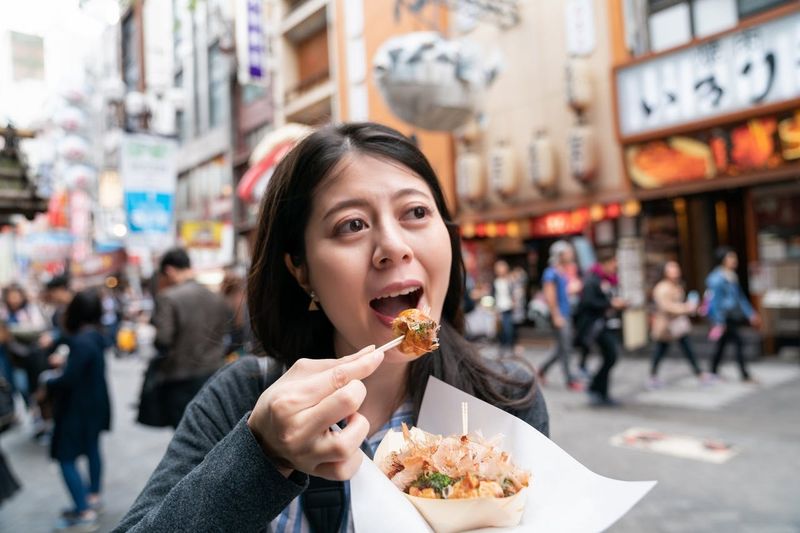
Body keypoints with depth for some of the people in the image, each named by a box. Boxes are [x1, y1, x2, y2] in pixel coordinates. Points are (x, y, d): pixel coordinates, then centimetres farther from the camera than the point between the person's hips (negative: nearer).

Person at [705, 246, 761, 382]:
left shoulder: (733, 277, 11)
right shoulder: (717, 278, -16)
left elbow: (740, 297, 18)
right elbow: (715, 300, -18)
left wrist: (751, 314, 16)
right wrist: (719, 322, -21)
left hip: (731, 315, 9)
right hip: (722, 316, -9)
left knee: (722, 344, 15)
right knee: (739, 342, -10)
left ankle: (714, 372, 27)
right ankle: (745, 375, -4)